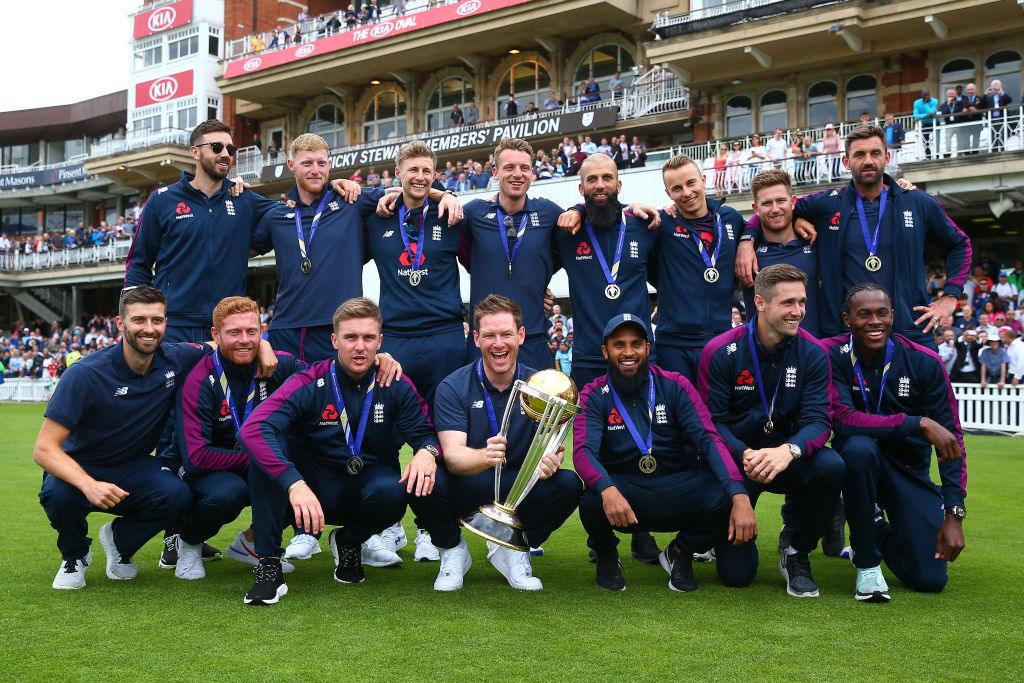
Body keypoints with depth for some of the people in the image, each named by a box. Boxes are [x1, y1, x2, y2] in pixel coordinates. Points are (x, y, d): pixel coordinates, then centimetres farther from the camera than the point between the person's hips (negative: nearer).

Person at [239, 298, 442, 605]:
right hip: (313, 491, -1)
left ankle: (349, 541, 3)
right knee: (263, 441, -27)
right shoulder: (310, 384, -16)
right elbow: (252, 428, -29)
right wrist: (294, 483, -44)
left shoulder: (396, 387, -7)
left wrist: (427, 451, -31)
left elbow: (426, 433, -3)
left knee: (392, 490, -35)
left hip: (366, 486, 1)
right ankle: (268, 565, -23)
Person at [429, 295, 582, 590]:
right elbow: (452, 456, -23)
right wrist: (485, 456, -46)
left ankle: (512, 549, 2)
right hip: (465, 492, -2)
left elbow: (550, 445, -12)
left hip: (519, 490, 2)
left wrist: (549, 460, -38)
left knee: (568, 484, -26)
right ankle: (452, 551, 1)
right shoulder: (453, 388, -10)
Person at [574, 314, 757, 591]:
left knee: (724, 498, -28)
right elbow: (583, 451, -15)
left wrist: (740, 496, -27)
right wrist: (607, 490, -39)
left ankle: (680, 552, 6)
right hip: (624, 491, -1)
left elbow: (709, 440, -11)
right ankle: (606, 555, 4)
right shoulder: (594, 396, -1)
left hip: (676, 490, 1)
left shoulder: (675, 386, 1)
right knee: (592, 501, -35)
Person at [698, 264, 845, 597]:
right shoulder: (721, 352, -12)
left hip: (787, 460, 3)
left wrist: (788, 450, -35)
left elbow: (818, 420, -13)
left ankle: (795, 550, -5)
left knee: (831, 465, -32)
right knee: (737, 573, -11)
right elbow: (712, 422, -12)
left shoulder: (812, 353, -5)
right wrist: (745, 455, -33)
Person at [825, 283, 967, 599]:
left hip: (908, 467, 2)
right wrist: (919, 423, -34)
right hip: (858, 463, -2)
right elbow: (843, 419, -27)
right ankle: (867, 563, -16)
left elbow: (952, 438, -8)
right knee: (859, 447, -39)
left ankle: (878, 532, 27)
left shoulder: (924, 362, -10)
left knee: (930, 578, -10)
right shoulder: (832, 356, -14)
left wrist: (954, 514, -15)